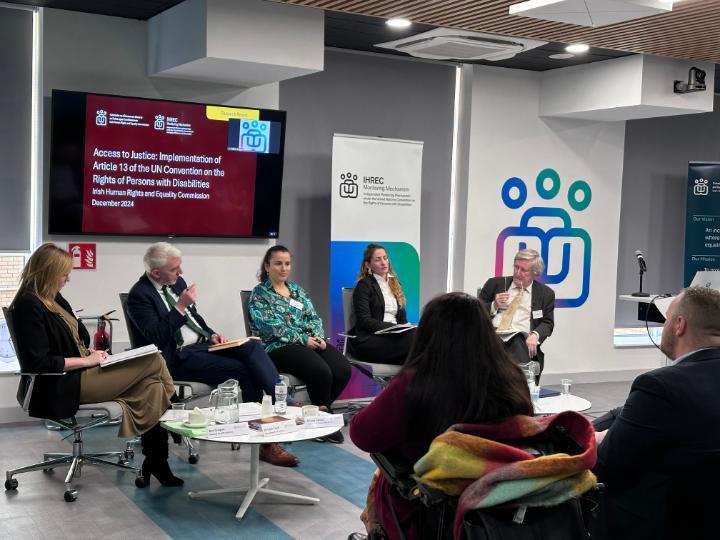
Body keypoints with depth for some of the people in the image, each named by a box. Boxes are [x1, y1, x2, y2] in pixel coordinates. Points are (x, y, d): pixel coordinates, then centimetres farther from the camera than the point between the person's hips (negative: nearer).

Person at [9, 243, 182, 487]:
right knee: (154, 362, -13)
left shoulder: (53, 299, 14)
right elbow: (38, 363, -20)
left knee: (153, 387, -13)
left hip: (81, 374, 9)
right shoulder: (29, 305, -14)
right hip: (63, 387, -9)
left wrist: (92, 353, 3)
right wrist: (87, 360, -15)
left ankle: (156, 460, -12)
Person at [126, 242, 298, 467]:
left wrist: (212, 334, 6)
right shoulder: (139, 295, -9)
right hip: (179, 357, -8)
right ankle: (267, 443, -19)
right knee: (242, 370, -25)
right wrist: (180, 306, -22)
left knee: (252, 345, -18)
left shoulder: (177, 283, 15)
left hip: (203, 345, 8)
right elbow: (156, 337, -19)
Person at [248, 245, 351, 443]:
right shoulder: (259, 294, 3)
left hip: (310, 342, 6)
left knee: (343, 369, -20)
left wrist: (318, 336, -6)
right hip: (278, 346, -6)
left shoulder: (297, 290, 22)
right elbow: (271, 327, -10)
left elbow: (314, 318, 16)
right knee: (321, 372, -31)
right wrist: (303, 339, -16)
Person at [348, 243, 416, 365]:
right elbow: (364, 320, -7)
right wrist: (391, 327, -18)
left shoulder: (394, 283, 25)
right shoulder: (364, 285, 3)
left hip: (392, 337, 6)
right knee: (415, 338, -33)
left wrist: (407, 328, -2)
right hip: (368, 340, -6)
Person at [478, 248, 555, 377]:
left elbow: (547, 323, 11)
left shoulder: (545, 293, 17)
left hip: (520, 338, -1)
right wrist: (494, 305, -3)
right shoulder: (495, 283, 17)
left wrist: (535, 335, -10)